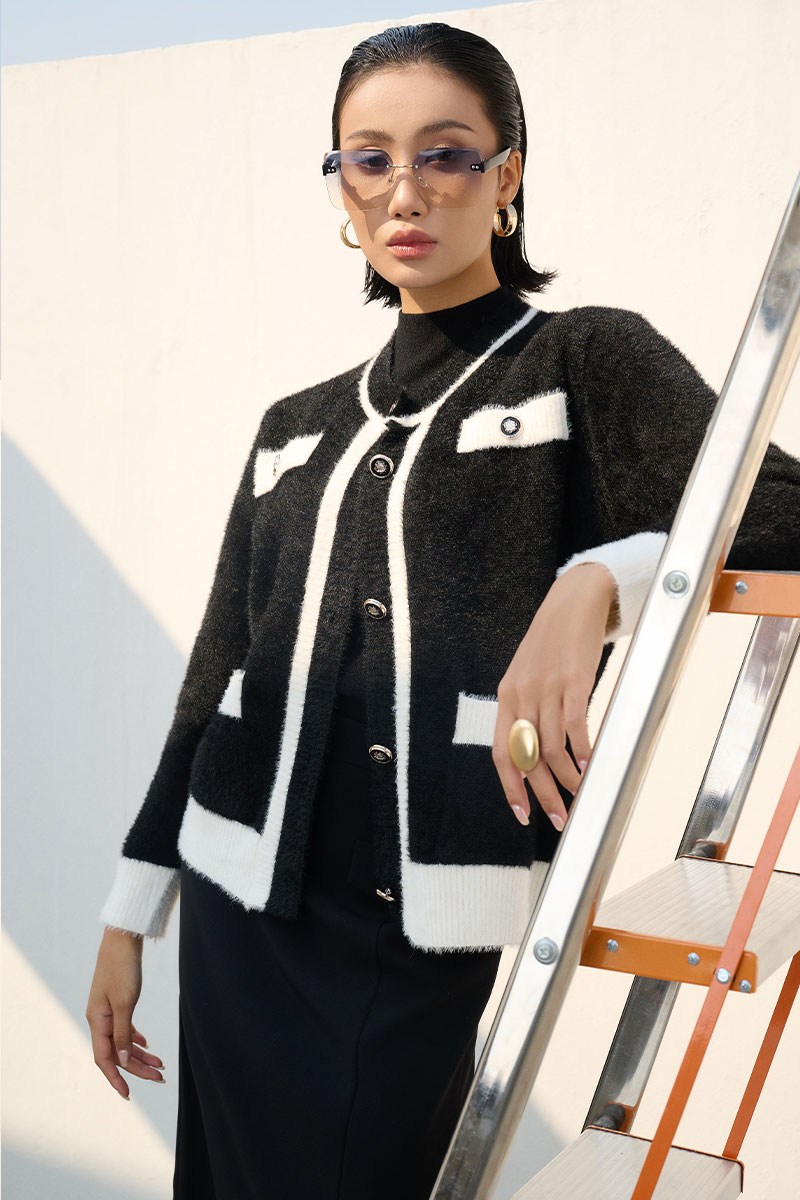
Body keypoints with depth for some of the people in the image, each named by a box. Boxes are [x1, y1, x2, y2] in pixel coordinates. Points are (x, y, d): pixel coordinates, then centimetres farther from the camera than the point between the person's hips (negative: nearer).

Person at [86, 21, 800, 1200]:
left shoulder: (588, 362, 2)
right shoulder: (296, 429, 15)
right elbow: (220, 677, 16)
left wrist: (599, 579, -28)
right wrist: (131, 910, 15)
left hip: (439, 933, -4)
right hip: (244, 917, 5)